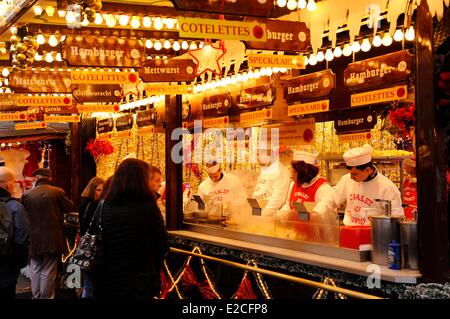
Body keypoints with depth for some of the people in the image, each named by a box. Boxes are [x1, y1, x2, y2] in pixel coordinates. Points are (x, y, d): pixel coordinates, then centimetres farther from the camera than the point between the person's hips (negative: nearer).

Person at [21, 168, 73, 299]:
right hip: (52, 238, -2)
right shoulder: (57, 192, -12)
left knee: (36, 270, 15)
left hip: (34, 238, 3)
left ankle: (36, 296, 23)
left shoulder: (27, 194, -4)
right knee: (48, 271, 4)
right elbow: (69, 207, 0)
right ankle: (46, 297, 9)